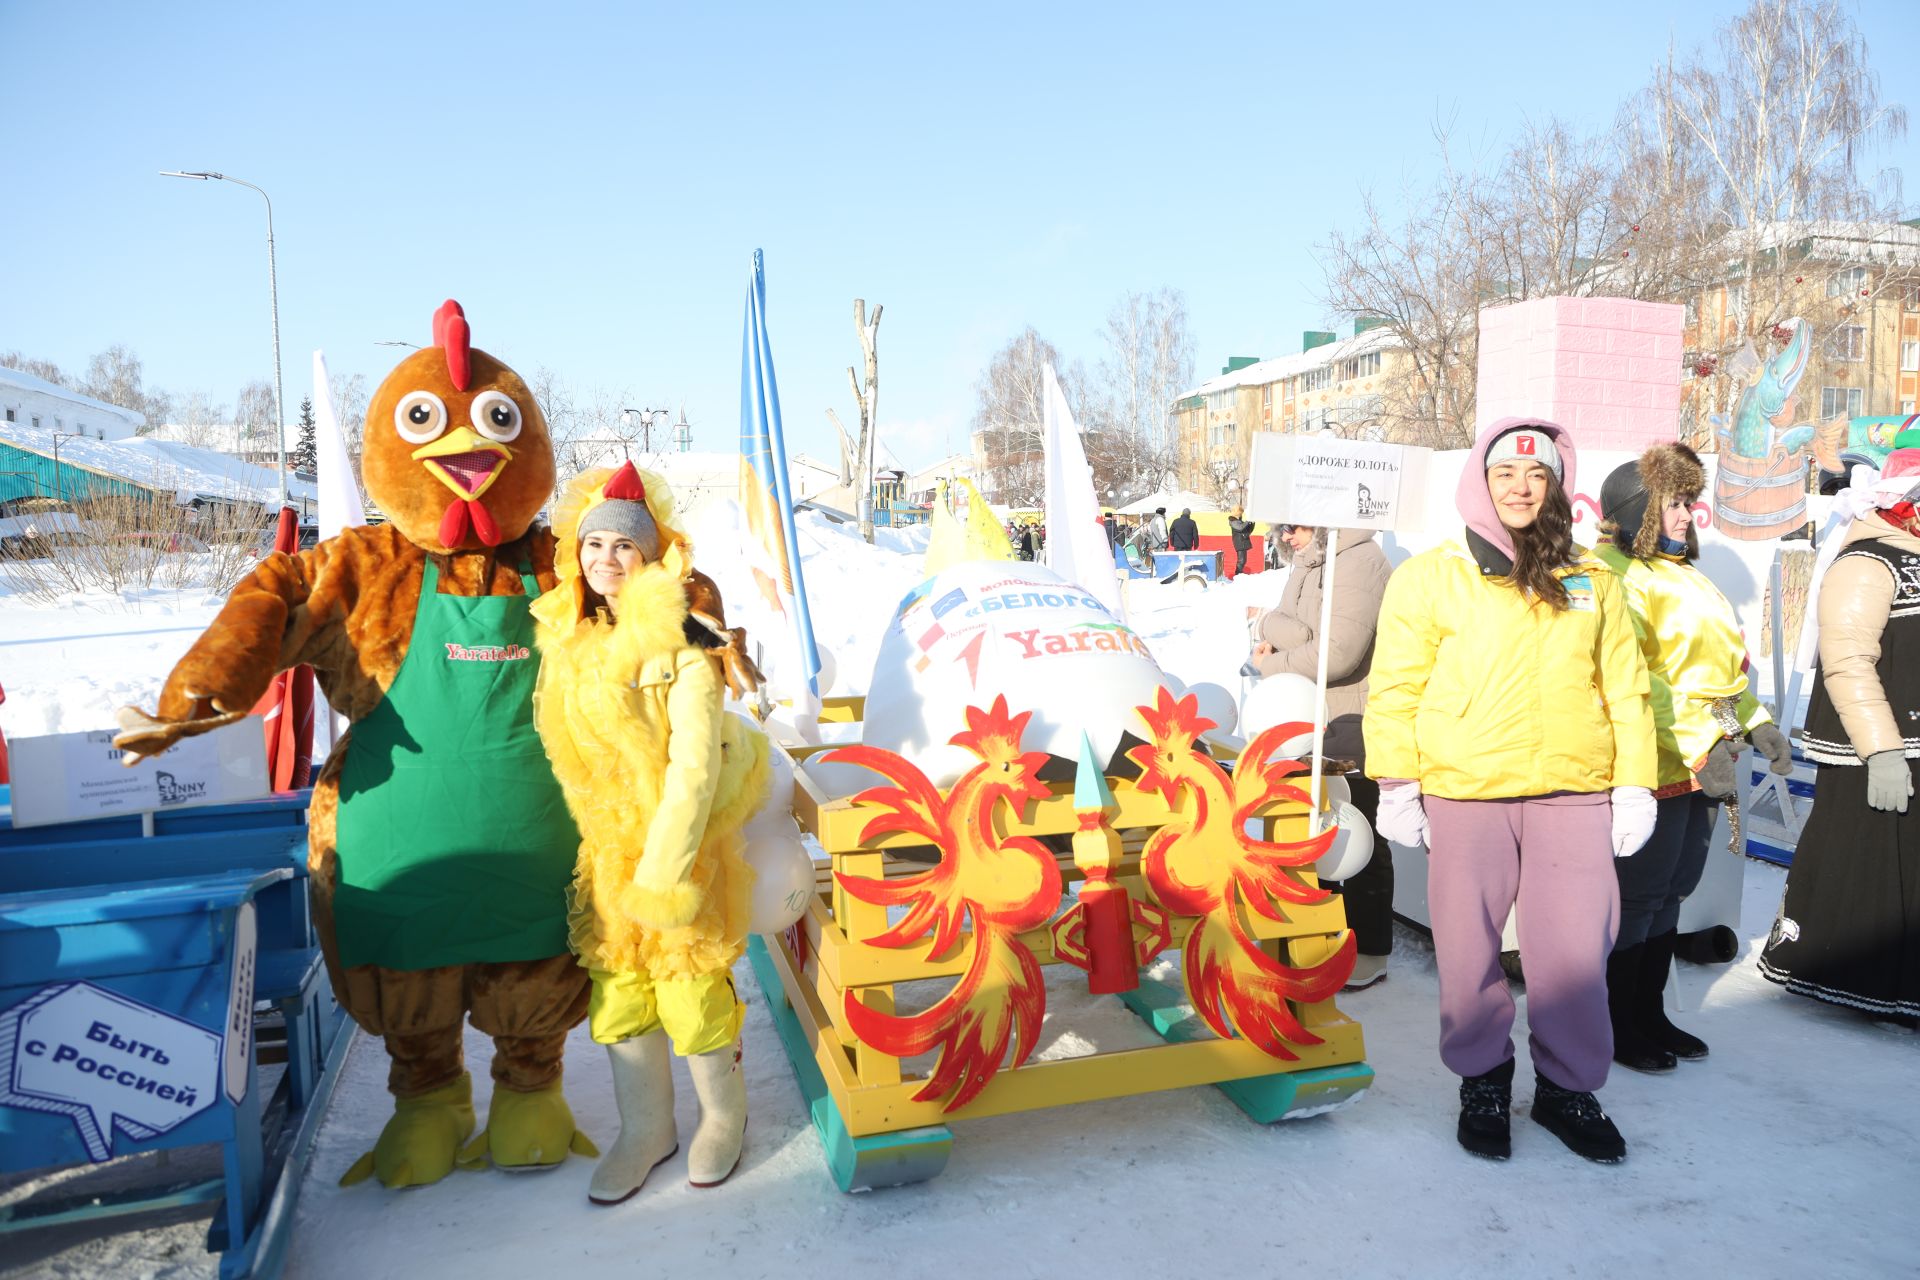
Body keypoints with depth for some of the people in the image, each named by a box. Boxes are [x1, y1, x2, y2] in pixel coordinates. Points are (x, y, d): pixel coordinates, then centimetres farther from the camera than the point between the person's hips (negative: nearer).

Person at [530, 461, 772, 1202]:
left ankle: (723, 1113, 30)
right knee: (617, 986, 13)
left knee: (690, 986, 4)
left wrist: (663, 869, -22)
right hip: (602, 844, 6)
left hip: (679, 844, -6)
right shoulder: (562, 639, 4)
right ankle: (646, 1128, 32)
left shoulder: (681, 649, -16)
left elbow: (694, 765, -19)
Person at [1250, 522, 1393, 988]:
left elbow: (1339, 652, -24)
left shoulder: (1359, 561, -16)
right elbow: (1272, 622, 8)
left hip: (1352, 722, -9)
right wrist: (1273, 632, -15)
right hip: (1311, 718, 9)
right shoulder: (1308, 564, 14)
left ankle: (1370, 952, 14)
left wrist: (1271, 664, -13)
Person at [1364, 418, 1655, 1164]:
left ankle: (1569, 1087, 27)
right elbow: (1396, 687, 0)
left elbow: (1625, 690, 13)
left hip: (1575, 795, 2)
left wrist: (1634, 785, 6)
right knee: (1469, 949, 7)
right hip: (1464, 796, -2)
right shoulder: (1432, 576, 2)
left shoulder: (1594, 583, 12)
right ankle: (1482, 1081, 27)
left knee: (1577, 951, 7)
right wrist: (1397, 783, -5)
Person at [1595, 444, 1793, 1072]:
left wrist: (1756, 722, 15)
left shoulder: (1682, 575, 19)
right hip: (1649, 769, -9)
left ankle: (1649, 1014, 28)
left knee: (1668, 896, 16)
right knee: (1635, 902, 0)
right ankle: (1615, 1026, 14)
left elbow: (1718, 666, 27)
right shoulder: (1610, 575, -13)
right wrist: (1695, 744, -24)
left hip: (1699, 768, 9)